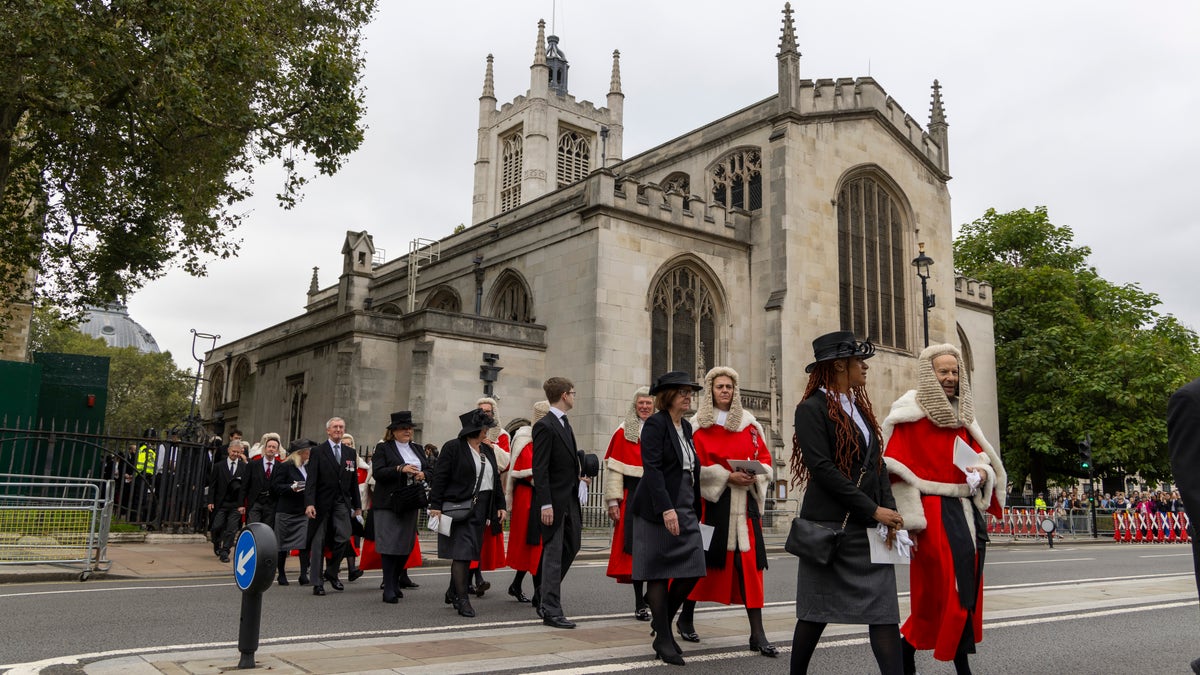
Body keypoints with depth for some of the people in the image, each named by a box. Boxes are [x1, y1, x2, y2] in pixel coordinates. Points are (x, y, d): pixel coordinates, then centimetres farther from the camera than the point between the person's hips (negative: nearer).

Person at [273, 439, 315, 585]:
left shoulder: (308, 467, 13)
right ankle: (281, 575, 18)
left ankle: (304, 574, -4)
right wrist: (292, 487, -25)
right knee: (282, 545, 6)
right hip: (286, 511, -4)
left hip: (304, 511, 4)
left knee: (305, 543, -7)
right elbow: (276, 486, -11)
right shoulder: (284, 467, -5)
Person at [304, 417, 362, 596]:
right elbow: (311, 480, -7)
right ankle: (317, 582, 10)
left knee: (344, 538, -9)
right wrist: (309, 503, -17)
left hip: (342, 502, 3)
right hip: (322, 503, -3)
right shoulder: (318, 452, 0)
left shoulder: (350, 453, 13)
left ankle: (332, 573, 12)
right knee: (318, 542, 3)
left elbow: (354, 481, 15)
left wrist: (357, 505, 12)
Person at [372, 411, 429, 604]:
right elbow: (377, 472, -12)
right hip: (388, 504, -6)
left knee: (407, 545, 8)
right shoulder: (383, 448, 0)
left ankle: (395, 582, 24)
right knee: (389, 544, -7)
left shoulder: (418, 449, 17)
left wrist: (423, 475, -7)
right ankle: (388, 589, -2)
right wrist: (400, 469, -23)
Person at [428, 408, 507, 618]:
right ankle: (462, 599, -4)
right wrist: (435, 505, -15)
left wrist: (500, 506, 13)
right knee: (461, 552, -7)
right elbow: (439, 478, -9)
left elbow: (495, 480, 20)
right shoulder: (453, 448, -5)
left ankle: (453, 593, 24)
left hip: (480, 510, 7)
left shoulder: (488, 451, 16)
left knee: (468, 552, 10)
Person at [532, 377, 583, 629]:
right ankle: (551, 611, 7)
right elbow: (540, 469, -18)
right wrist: (545, 504, -22)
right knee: (554, 554, -2)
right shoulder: (545, 426, -14)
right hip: (554, 502, -9)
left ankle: (543, 596, 31)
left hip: (569, 500, 9)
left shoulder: (565, 425, 15)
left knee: (571, 547, 17)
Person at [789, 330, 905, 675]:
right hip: (830, 526, -6)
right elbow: (822, 469, -17)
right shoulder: (812, 408, -9)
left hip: (869, 528, 7)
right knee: (817, 611, 5)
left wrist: (890, 509, -2)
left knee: (884, 609, -1)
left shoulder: (859, 407, 14)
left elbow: (877, 464, 12)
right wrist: (873, 509, -16)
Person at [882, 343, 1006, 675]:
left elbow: (981, 453, 21)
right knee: (948, 589, -6)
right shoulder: (910, 413, -7)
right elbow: (898, 471, -11)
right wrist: (910, 523, -15)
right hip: (933, 511, -7)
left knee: (967, 586, 8)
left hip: (966, 511, 7)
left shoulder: (963, 414, 14)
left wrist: (983, 470, -4)